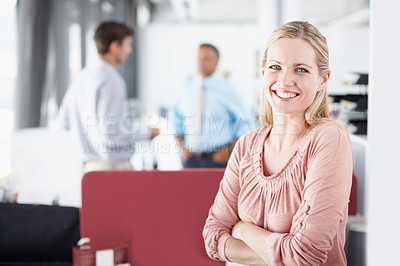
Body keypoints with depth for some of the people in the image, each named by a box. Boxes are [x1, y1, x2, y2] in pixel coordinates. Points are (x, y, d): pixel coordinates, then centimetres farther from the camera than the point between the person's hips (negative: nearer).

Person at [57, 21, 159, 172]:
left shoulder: (82, 77, 11)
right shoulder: (111, 81, -17)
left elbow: (63, 121, 16)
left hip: (90, 164, 9)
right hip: (113, 165, -9)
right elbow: (111, 132, -22)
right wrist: (146, 133, -10)